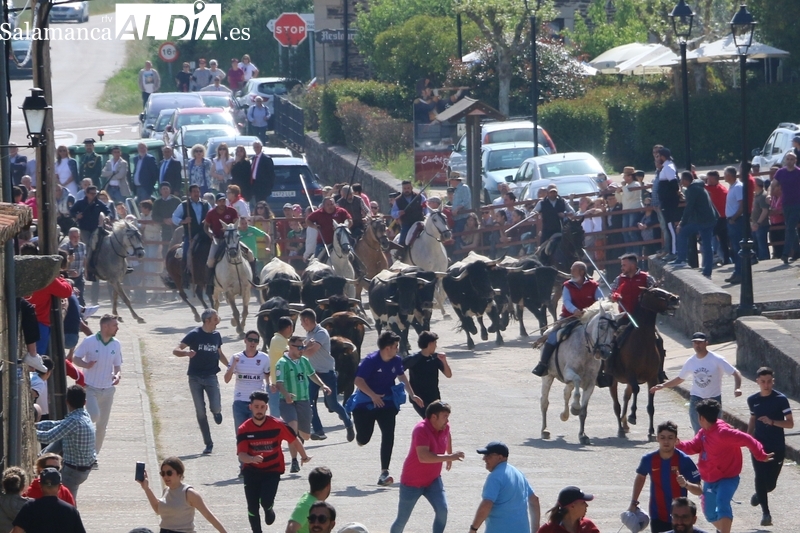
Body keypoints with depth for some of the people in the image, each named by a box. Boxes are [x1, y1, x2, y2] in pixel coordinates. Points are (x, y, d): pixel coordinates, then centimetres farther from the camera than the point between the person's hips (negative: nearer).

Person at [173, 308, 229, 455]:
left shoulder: (216, 335, 6)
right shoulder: (195, 335, -8)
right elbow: (176, 351, -11)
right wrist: (186, 352, -31)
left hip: (211, 376, 2)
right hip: (195, 377, -2)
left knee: (216, 408, -17)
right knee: (200, 411, 0)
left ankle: (216, 412, 21)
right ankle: (208, 443, 8)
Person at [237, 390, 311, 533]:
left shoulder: (278, 425, -13)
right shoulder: (244, 429, -11)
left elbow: (294, 441, 3)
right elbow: (241, 455, -17)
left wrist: (304, 457, 15)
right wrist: (252, 459, -39)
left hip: (273, 469, -2)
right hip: (252, 471, 2)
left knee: (266, 501, -19)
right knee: (252, 507, 0)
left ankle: (268, 509, 19)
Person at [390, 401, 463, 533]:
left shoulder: (444, 428, -4)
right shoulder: (421, 430, -27)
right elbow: (423, 457, -41)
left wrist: (449, 455, 31)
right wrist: (448, 457, -41)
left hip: (433, 480, 6)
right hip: (412, 482, -6)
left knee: (442, 510, -16)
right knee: (402, 520, 4)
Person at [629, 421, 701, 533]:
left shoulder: (684, 460, -12)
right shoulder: (649, 459, -4)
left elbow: (699, 490, -11)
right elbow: (640, 477, 19)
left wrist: (686, 484, -32)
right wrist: (634, 503, 16)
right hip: (658, 518, 2)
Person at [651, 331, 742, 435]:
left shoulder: (717, 360, -11)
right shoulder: (690, 362, 3)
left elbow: (736, 373, -11)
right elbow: (680, 378, 19)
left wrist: (737, 388, -29)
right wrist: (663, 385, 11)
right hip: (696, 400, 3)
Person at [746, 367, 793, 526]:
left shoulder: (780, 399, -9)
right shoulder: (753, 400, 3)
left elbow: (790, 423, -10)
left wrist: (772, 422, -24)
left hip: (777, 447, -2)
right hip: (759, 446, 2)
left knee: (770, 483, 3)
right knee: (761, 478, -7)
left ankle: (759, 495, 37)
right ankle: (766, 513, 5)